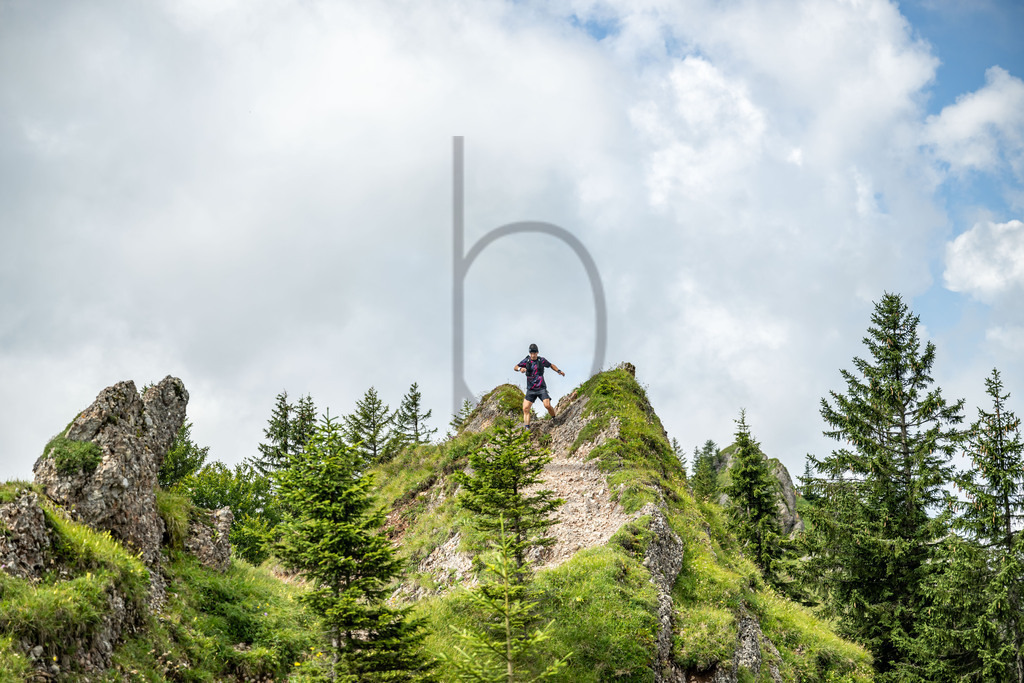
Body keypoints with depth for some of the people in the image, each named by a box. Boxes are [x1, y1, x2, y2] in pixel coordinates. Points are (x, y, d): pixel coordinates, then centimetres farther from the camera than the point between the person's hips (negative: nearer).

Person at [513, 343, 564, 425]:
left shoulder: (542, 360, 0)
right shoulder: (526, 360, -1)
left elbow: (551, 365, 17)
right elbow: (515, 367, 2)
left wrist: (559, 371, 1)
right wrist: (520, 368, -21)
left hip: (541, 388, -1)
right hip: (530, 390, 1)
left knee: (547, 405, -18)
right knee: (525, 408, -12)